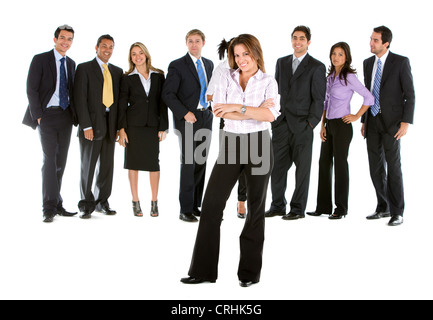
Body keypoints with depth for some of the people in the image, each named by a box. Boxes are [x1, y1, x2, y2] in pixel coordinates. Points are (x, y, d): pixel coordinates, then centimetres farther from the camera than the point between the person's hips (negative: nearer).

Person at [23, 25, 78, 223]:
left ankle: (57, 205, 14)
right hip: (47, 115, -5)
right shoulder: (40, 60, -1)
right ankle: (49, 208, -8)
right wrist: (38, 116, -12)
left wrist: (74, 114, 6)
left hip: (65, 116, 5)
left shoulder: (71, 64, 15)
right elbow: (31, 90, -6)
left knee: (61, 161, 6)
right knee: (50, 160, -11)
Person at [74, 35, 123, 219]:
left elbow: (120, 99, 13)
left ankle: (102, 202, 19)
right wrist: (86, 126, -14)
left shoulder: (117, 72, 15)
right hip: (92, 125, -4)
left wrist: (119, 126, 5)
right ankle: (86, 205, 11)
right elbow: (80, 99, -6)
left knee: (107, 167, 7)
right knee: (88, 166, 1)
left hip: (110, 125, 4)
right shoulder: (84, 69, 1)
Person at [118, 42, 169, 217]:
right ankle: (135, 202, 13)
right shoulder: (127, 78, 4)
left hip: (153, 125, 1)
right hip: (133, 125, -1)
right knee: (134, 163, 4)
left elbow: (163, 102, 6)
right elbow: (122, 105, 3)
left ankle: (154, 202, 13)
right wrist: (122, 129, -6)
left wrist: (163, 127, 0)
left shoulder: (158, 76, 6)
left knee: (154, 162, 2)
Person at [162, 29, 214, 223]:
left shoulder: (209, 64, 14)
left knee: (201, 163, 6)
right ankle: (185, 210, -1)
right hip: (187, 120, -5)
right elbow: (168, 94, -10)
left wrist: (211, 108, 8)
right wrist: (185, 113, -16)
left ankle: (196, 206, 15)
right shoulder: (177, 66, -4)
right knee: (188, 163, -7)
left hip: (205, 118, 6)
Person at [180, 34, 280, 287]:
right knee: (212, 203, -3)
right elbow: (219, 111, -7)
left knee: (256, 207, 4)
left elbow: (271, 115, -13)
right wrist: (254, 112, -14)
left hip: (259, 145, -2)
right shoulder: (226, 81, 9)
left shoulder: (268, 82, 3)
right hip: (231, 144, 2)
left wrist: (238, 107, -20)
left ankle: (250, 271, 15)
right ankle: (203, 270, 6)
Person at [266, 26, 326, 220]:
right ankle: (277, 206, 19)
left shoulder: (317, 67, -1)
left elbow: (319, 99, -4)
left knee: (302, 168, 3)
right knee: (277, 166, 6)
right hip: (281, 124, 4)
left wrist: (311, 123, -10)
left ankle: (298, 209, 13)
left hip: (302, 126, -4)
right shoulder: (282, 63, 13)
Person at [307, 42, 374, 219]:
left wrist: (356, 116, -8)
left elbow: (369, 98, -11)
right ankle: (323, 206, 17)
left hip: (342, 125, -8)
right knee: (324, 163, 8)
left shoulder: (349, 77, -10)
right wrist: (323, 125, 9)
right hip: (329, 126, 8)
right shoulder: (330, 76, 12)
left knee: (340, 164, -1)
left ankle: (341, 208, 9)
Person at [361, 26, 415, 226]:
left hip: (391, 122, -6)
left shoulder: (401, 62, -5)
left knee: (393, 166, -6)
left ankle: (397, 212, 2)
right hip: (372, 122, 6)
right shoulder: (368, 63, 12)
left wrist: (406, 122, -15)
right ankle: (384, 208, 19)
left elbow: (410, 94, -7)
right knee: (376, 167, 7)